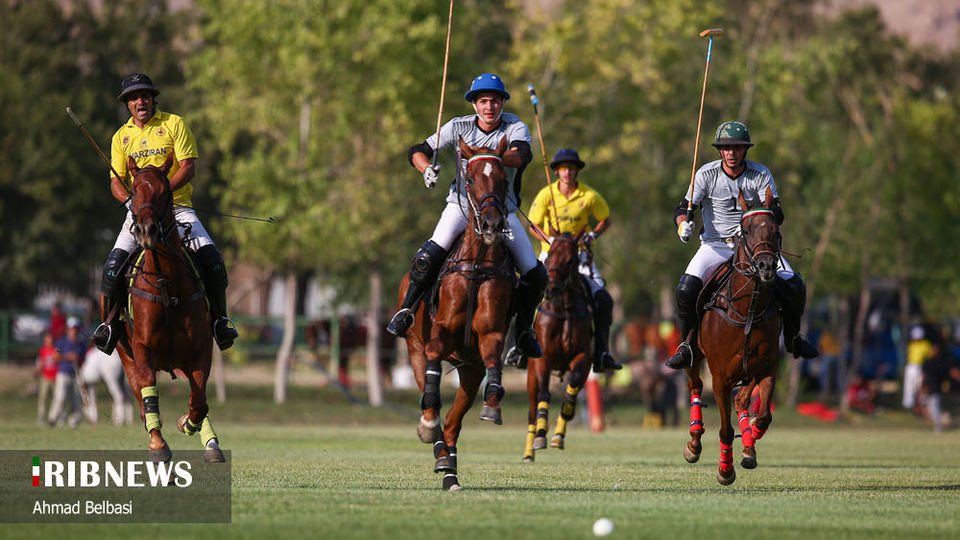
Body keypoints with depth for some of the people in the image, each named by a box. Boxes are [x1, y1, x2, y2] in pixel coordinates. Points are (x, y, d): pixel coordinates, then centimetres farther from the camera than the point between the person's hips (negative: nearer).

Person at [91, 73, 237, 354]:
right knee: (114, 264, -20)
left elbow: (188, 167, -7)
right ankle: (108, 324, -6)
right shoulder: (121, 137, 11)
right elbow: (116, 181, 8)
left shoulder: (174, 124, 1)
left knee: (212, 260, -19)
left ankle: (220, 319, -2)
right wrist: (129, 199, -15)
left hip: (177, 206, -2)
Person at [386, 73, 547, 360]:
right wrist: (427, 169, -25)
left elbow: (522, 155, -30)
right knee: (428, 257, -26)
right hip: (462, 204, -1)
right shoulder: (459, 127, -4)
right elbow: (418, 151, -2)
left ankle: (524, 328, 20)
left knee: (535, 276, -4)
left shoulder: (515, 127, -8)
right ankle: (406, 311, -6)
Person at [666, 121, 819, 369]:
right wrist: (683, 224, -29)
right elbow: (684, 208, -5)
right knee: (686, 290, -24)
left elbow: (776, 213, -12)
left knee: (794, 286, -14)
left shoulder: (761, 175, -5)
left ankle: (793, 337, 13)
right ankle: (688, 345, -4)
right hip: (715, 245, -1)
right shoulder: (706, 174, -5)